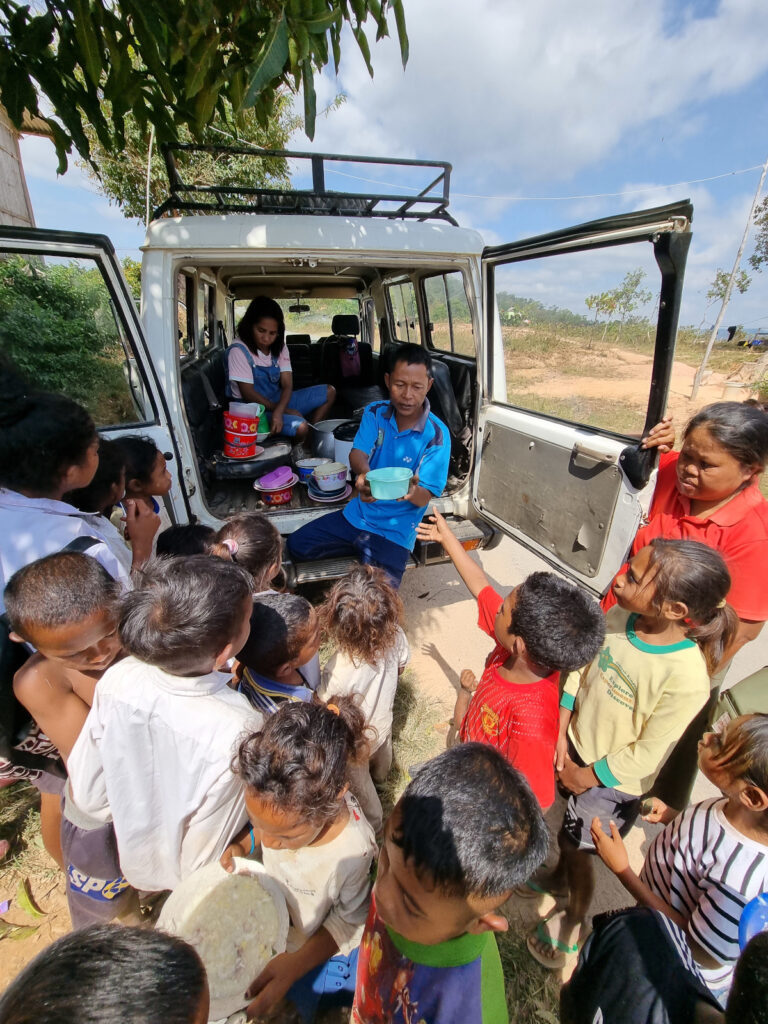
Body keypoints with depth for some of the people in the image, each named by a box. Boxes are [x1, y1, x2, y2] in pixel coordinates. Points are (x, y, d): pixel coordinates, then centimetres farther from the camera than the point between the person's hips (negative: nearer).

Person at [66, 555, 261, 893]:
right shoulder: (236, 731, -44)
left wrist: (145, 812, 5)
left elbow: (88, 796, -13)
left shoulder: (116, 679, -31)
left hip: (137, 862, 4)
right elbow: (205, 867, -27)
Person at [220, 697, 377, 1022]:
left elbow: (347, 922, -22)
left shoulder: (352, 852, -42)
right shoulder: (286, 804, -30)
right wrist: (240, 846, -23)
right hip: (273, 921, 4)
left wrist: (293, 966, -28)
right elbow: (261, 827, -5)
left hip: (319, 950, -3)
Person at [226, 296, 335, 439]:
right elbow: (248, 393, -17)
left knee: (329, 392, 1)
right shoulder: (238, 351, -15)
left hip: (277, 400, 8)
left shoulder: (279, 347, 4)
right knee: (300, 426, -34)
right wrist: (285, 411, -18)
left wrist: (279, 411, -28)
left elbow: (287, 385, -7)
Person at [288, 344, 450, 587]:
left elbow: (424, 498, -17)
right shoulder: (375, 413, 0)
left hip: (395, 531, -4)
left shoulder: (437, 435, -14)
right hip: (358, 514, 4)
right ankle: (360, 548, 11)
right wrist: (364, 473, -40)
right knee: (296, 545, -3)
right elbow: (357, 453, -14)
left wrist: (411, 491, -42)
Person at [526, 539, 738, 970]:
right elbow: (579, 670, -6)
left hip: (612, 780, -4)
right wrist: (561, 736, -4)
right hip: (575, 748, 5)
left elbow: (646, 754, -22)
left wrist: (588, 776, -10)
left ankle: (574, 919, 49)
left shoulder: (686, 679, -34)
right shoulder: (619, 617, -20)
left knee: (577, 848, 17)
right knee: (567, 832, 28)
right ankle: (559, 877, 59)